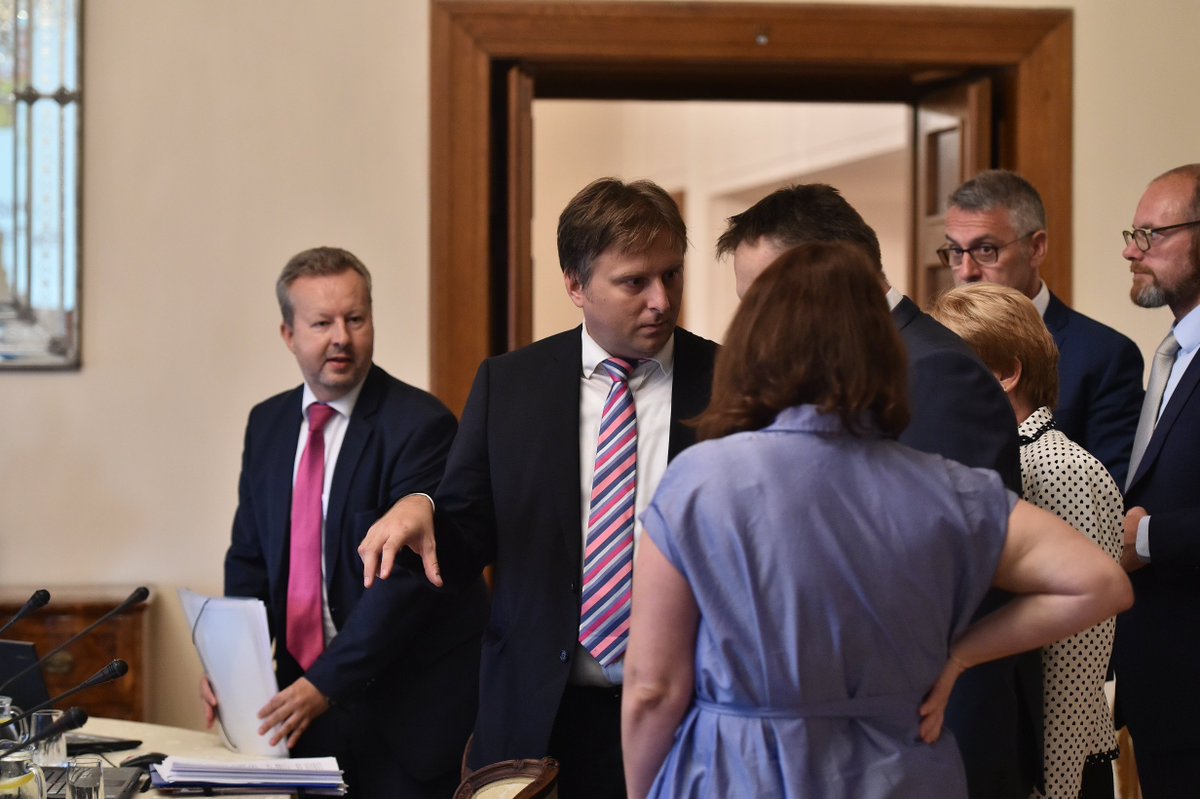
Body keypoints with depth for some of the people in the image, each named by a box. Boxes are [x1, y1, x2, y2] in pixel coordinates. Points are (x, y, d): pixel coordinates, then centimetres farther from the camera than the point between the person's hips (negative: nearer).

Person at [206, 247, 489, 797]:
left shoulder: (420, 426, -14)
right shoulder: (267, 424, 8)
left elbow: (406, 577, -19)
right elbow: (250, 559, 12)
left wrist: (326, 683, -23)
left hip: (405, 710, -5)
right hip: (304, 695, 6)